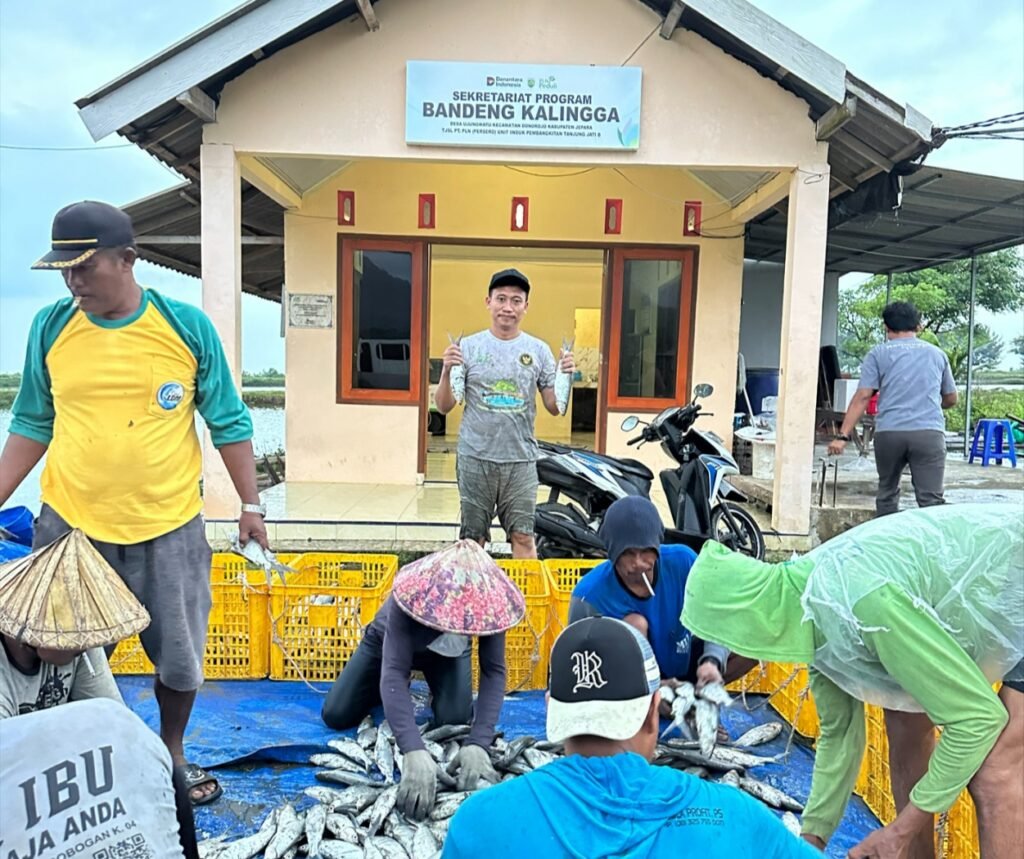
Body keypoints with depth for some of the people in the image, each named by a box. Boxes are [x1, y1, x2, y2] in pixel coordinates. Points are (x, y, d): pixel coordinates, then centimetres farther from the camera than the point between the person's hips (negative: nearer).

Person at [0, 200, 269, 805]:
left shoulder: (187, 326, -7)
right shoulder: (50, 327, -1)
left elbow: (228, 421, -2)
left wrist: (251, 506, -3)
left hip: (169, 527, -1)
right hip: (70, 524, 2)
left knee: (179, 655, 14)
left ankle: (173, 753, 40)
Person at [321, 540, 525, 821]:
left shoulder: (488, 600, -37)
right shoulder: (411, 595, -45)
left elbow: (494, 671, -35)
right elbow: (393, 671, -50)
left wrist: (478, 743, -49)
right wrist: (414, 751, -62)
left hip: (449, 649, 1)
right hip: (388, 642, -1)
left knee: (456, 721, -16)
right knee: (336, 716, -5)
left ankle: (437, 687, 18)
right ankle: (389, 694, 25)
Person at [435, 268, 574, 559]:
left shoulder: (538, 350, 5)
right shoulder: (469, 346, 1)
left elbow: (554, 408, 7)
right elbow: (444, 407, 1)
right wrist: (447, 372, -16)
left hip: (521, 459, 1)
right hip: (475, 458, 0)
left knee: (523, 537, 3)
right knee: (472, 537, 9)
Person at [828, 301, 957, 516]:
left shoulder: (878, 353, 9)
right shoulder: (936, 353, 19)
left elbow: (862, 397, -2)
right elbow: (951, 399, 27)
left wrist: (843, 436, -5)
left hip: (889, 432, 0)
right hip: (929, 432, 1)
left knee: (887, 493, 15)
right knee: (931, 499, -4)